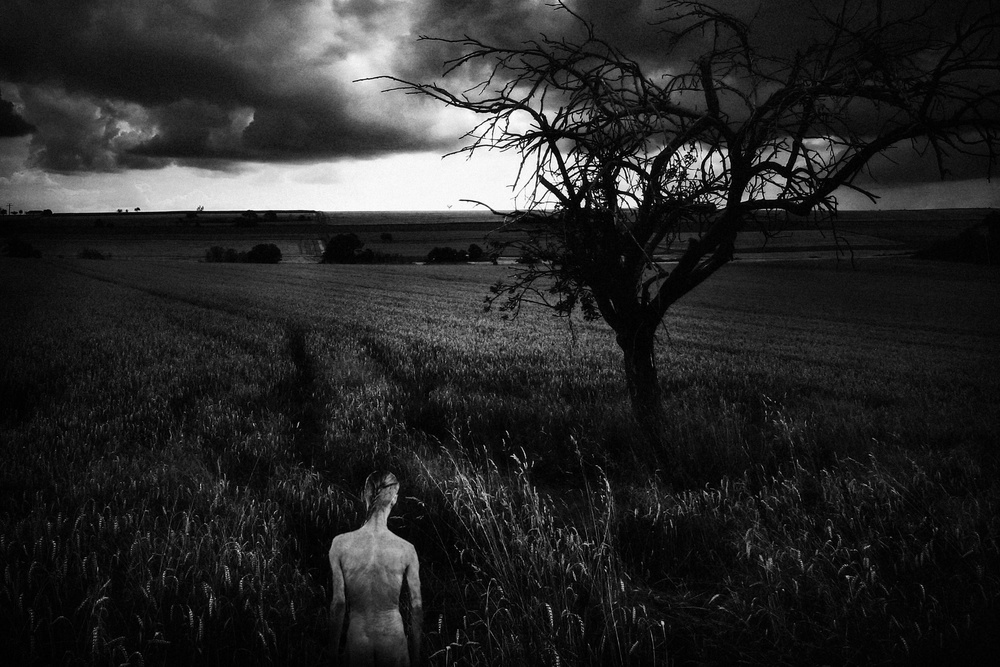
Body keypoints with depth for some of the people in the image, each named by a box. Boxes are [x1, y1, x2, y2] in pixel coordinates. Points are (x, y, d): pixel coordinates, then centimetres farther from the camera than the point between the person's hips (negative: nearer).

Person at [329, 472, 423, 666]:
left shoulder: (341, 544, -11)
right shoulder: (406, 550, -11)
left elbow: (339, 602, -7)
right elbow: (416, 606, -4)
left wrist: (335, 648, 6)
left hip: (357, 641, 0)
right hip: (393, 641, 0)